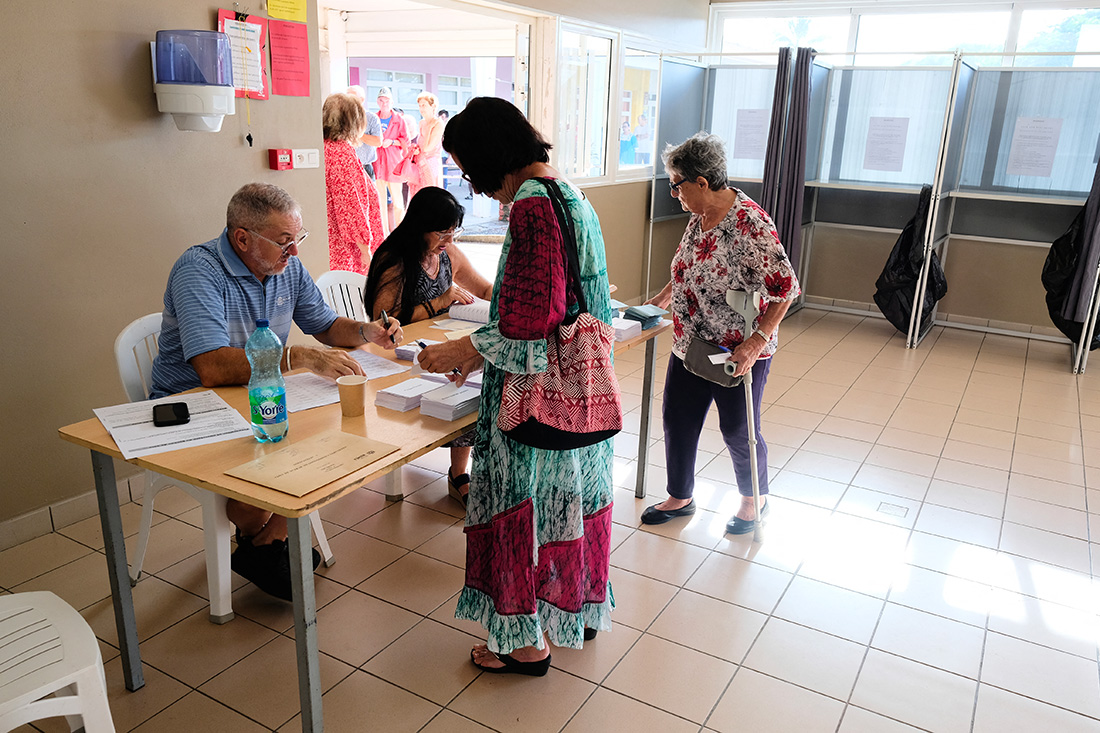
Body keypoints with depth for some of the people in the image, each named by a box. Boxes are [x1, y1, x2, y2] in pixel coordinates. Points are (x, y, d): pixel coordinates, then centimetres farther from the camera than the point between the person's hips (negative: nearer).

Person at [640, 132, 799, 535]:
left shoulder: (749, 224, -24)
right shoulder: (700, 216, 2)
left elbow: (785, 289, -23)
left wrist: (755, 343, -27)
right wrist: (663, 298, 18)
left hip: (738, 353, -8)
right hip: (690, 344, 8)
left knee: (738, 430, 9)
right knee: (677, 419, 13)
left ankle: (754, 499, 35)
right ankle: (680, 498, 33)